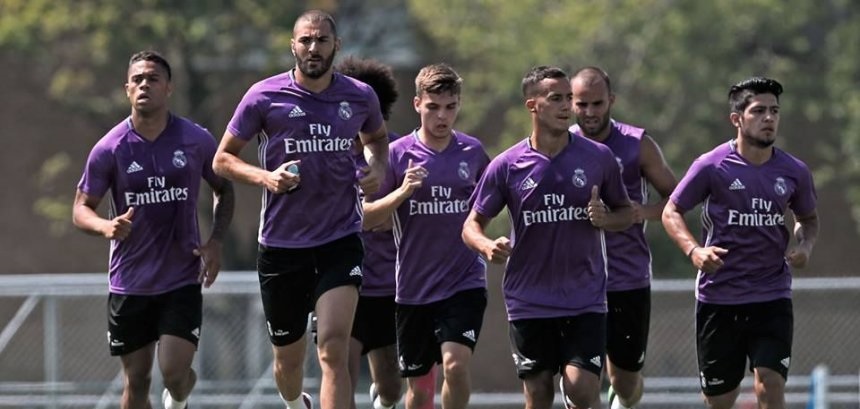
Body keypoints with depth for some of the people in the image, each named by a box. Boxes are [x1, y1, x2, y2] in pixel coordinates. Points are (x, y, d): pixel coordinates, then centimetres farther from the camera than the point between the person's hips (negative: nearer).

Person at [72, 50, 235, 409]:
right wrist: (106, 227, -23)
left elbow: (224, 189, 13)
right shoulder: (109, 149, -6)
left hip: (182, 280, 0)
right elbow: (81, 209, 0)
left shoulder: (197, 140, -3)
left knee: (174, 372, -13)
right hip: (129, 282, 0)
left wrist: (216, 241, -3)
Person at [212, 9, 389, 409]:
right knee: (288, 358, 13)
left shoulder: (359, 97, 2)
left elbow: (377, 137, 25)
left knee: (333, 350, -19)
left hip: (340, 240, 0)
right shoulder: (265, 96, -5)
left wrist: (377, 169, 2)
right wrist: (264, 177, -17)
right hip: (281, 243, 0)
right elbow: (223, 158, 2)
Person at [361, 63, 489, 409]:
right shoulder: (397, 154, -4)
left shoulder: (472, 152, 1)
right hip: (414, 286, 0)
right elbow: (366, 218, -5)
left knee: (455, 364, -20)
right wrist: (403, 191, -20)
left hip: (464, 282, 0)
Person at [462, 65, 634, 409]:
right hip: (529, 301, 1)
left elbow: (626, 213, 12)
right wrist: (487, 246, -18)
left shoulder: (598, 157, 0)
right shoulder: (507, 165, -1)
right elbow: (473, 223, 5)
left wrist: (605, 219, -12)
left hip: (585, 300, -1)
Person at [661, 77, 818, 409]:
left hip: (772, 297, 1)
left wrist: (804, 246, -2)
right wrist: (694, 250, -17)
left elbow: (808, 217, 20)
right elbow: (671, 211, 1)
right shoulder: (711, 166, -6)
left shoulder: (794, 172, 3)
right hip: (718, 297, -1)